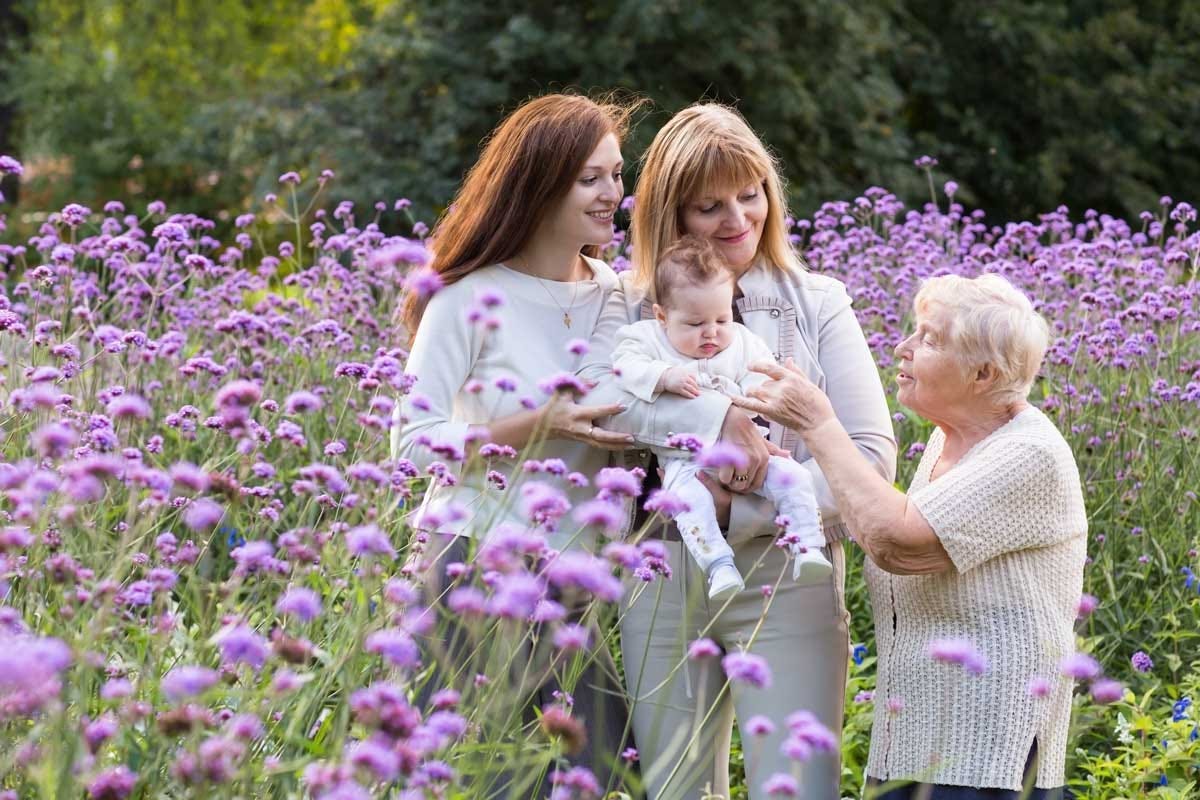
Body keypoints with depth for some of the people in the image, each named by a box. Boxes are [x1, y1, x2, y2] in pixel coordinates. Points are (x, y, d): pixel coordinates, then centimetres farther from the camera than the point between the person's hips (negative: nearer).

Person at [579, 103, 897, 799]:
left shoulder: (817, 303, 4)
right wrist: (715, 418, -24)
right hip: (662, 579, 2)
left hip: (785, 578, -2)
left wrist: (740, 507, -14)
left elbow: (872, 454, -4)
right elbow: (592, 394, -14)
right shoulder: (633, 304, 7)